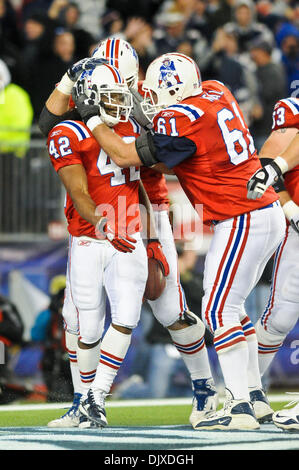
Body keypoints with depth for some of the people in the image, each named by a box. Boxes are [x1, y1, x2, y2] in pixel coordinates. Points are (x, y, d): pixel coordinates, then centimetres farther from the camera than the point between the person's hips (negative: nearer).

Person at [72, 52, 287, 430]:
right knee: (229, 307, 17)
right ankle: (253, 396, 21)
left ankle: (240, 409, -9)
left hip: (242, 223, -9)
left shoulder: (181, 122, -18)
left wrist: (91, 117, 2)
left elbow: (124, 157, -7)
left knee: (219, 310, -7)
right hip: (267, 213, 9)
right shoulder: (216, 92, 8)